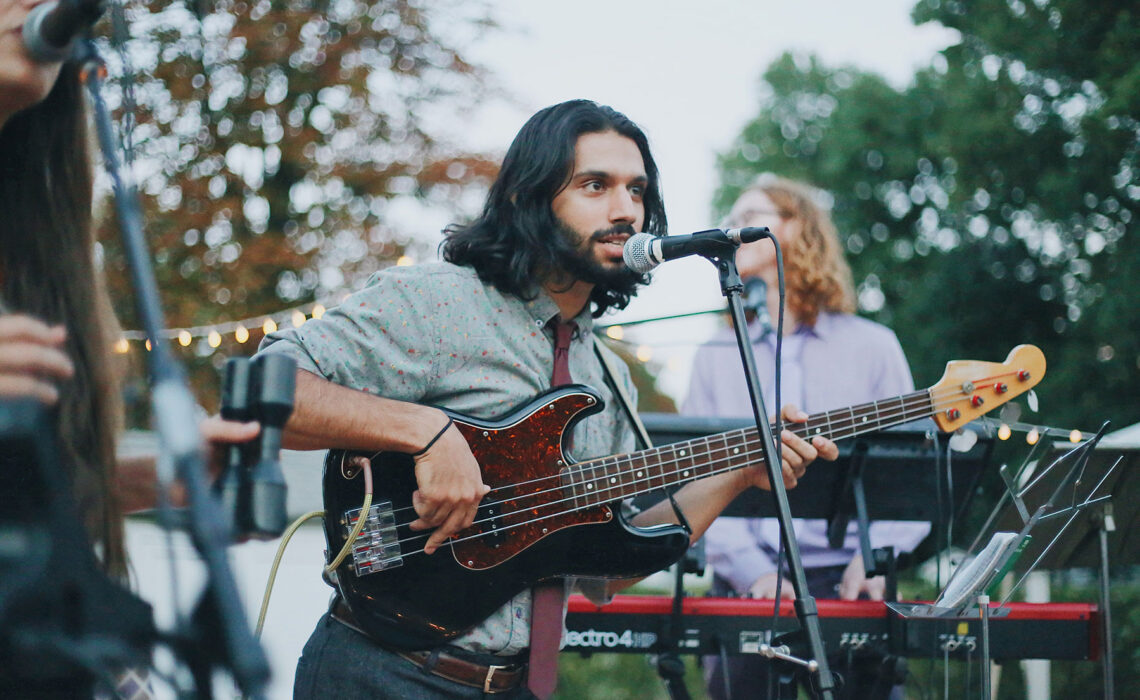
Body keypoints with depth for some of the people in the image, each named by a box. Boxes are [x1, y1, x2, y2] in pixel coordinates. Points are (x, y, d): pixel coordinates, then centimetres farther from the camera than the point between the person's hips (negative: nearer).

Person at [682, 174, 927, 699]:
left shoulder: (872, 346, 11)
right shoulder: (718, 357, 14)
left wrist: (875, 557, -12)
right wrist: (751, 570, -13)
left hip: (848, 581, -1)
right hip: (746, 587, 1)